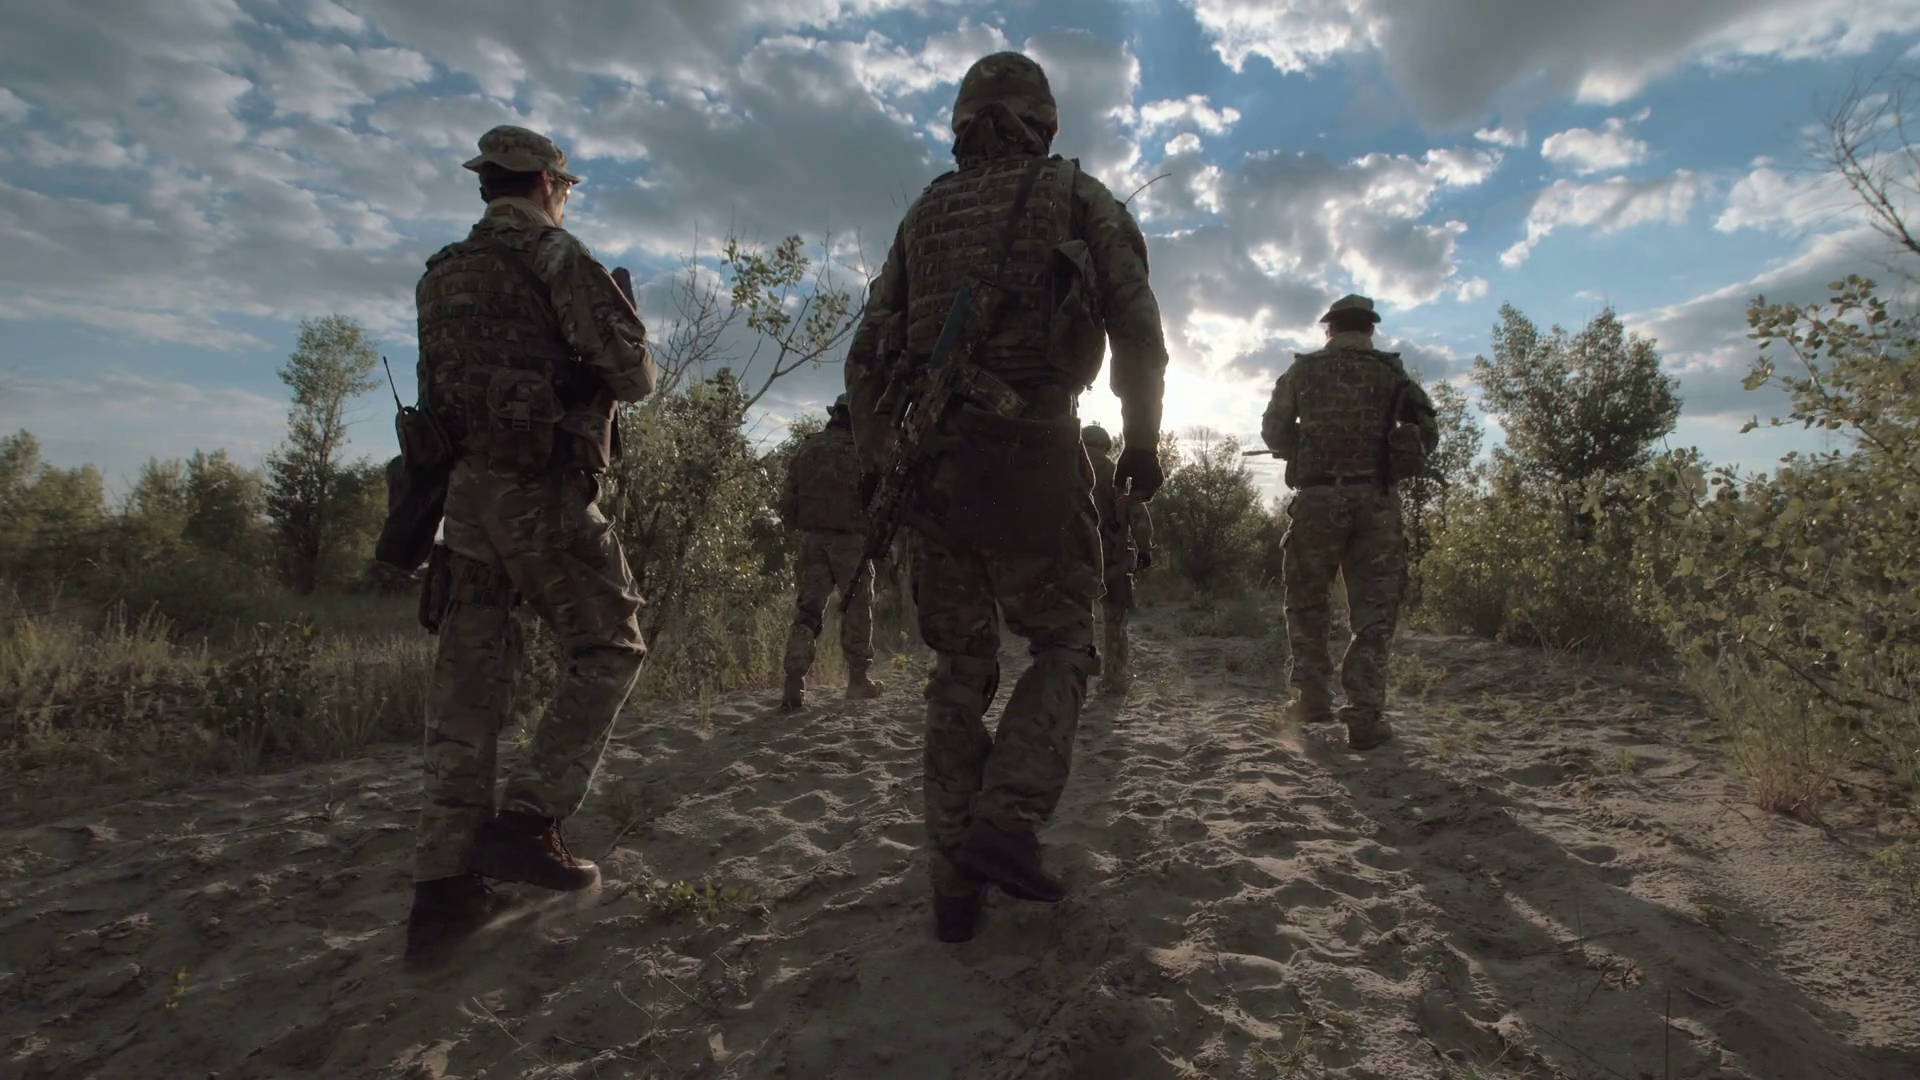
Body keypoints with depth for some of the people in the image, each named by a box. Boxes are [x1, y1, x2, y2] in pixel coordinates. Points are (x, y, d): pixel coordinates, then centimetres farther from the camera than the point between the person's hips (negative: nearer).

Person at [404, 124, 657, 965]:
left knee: (468, 682, 6)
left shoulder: (440, 274, 20)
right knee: (607, 647, 5)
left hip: (463, 487, 7)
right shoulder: (555, 255, -2)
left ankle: (443, 886, 8)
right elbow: (631, 373, -7)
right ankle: (526, 821, -6)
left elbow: (447, 383, 21)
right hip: (540, 488, -7)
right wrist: (629, 367, 16)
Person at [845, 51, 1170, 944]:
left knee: (959, 669, 10)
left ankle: (954, 883, 9)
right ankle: (1006, 821, -9)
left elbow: (868, 354, 14)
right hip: (1030, 457, -3)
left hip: (929, 461, 4)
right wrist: (1143, 436, 7)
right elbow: (1137, 326, -1)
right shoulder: (1076, 195, 10)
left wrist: (874, 466, 17)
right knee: (1061, 646, 11)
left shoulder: (924, 214, 19)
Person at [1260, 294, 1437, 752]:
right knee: (1373, 610, 4)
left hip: (1317, 499, 0)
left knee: (1307, 601, 15)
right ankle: (1365, 716, 0)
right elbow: (1426, 431, 5)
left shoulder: (1303, 371, 8)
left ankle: (1312, 696, 15)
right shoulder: (1392, 373, 9)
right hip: (1376, 500, 1)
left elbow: (1274, 432, 9)